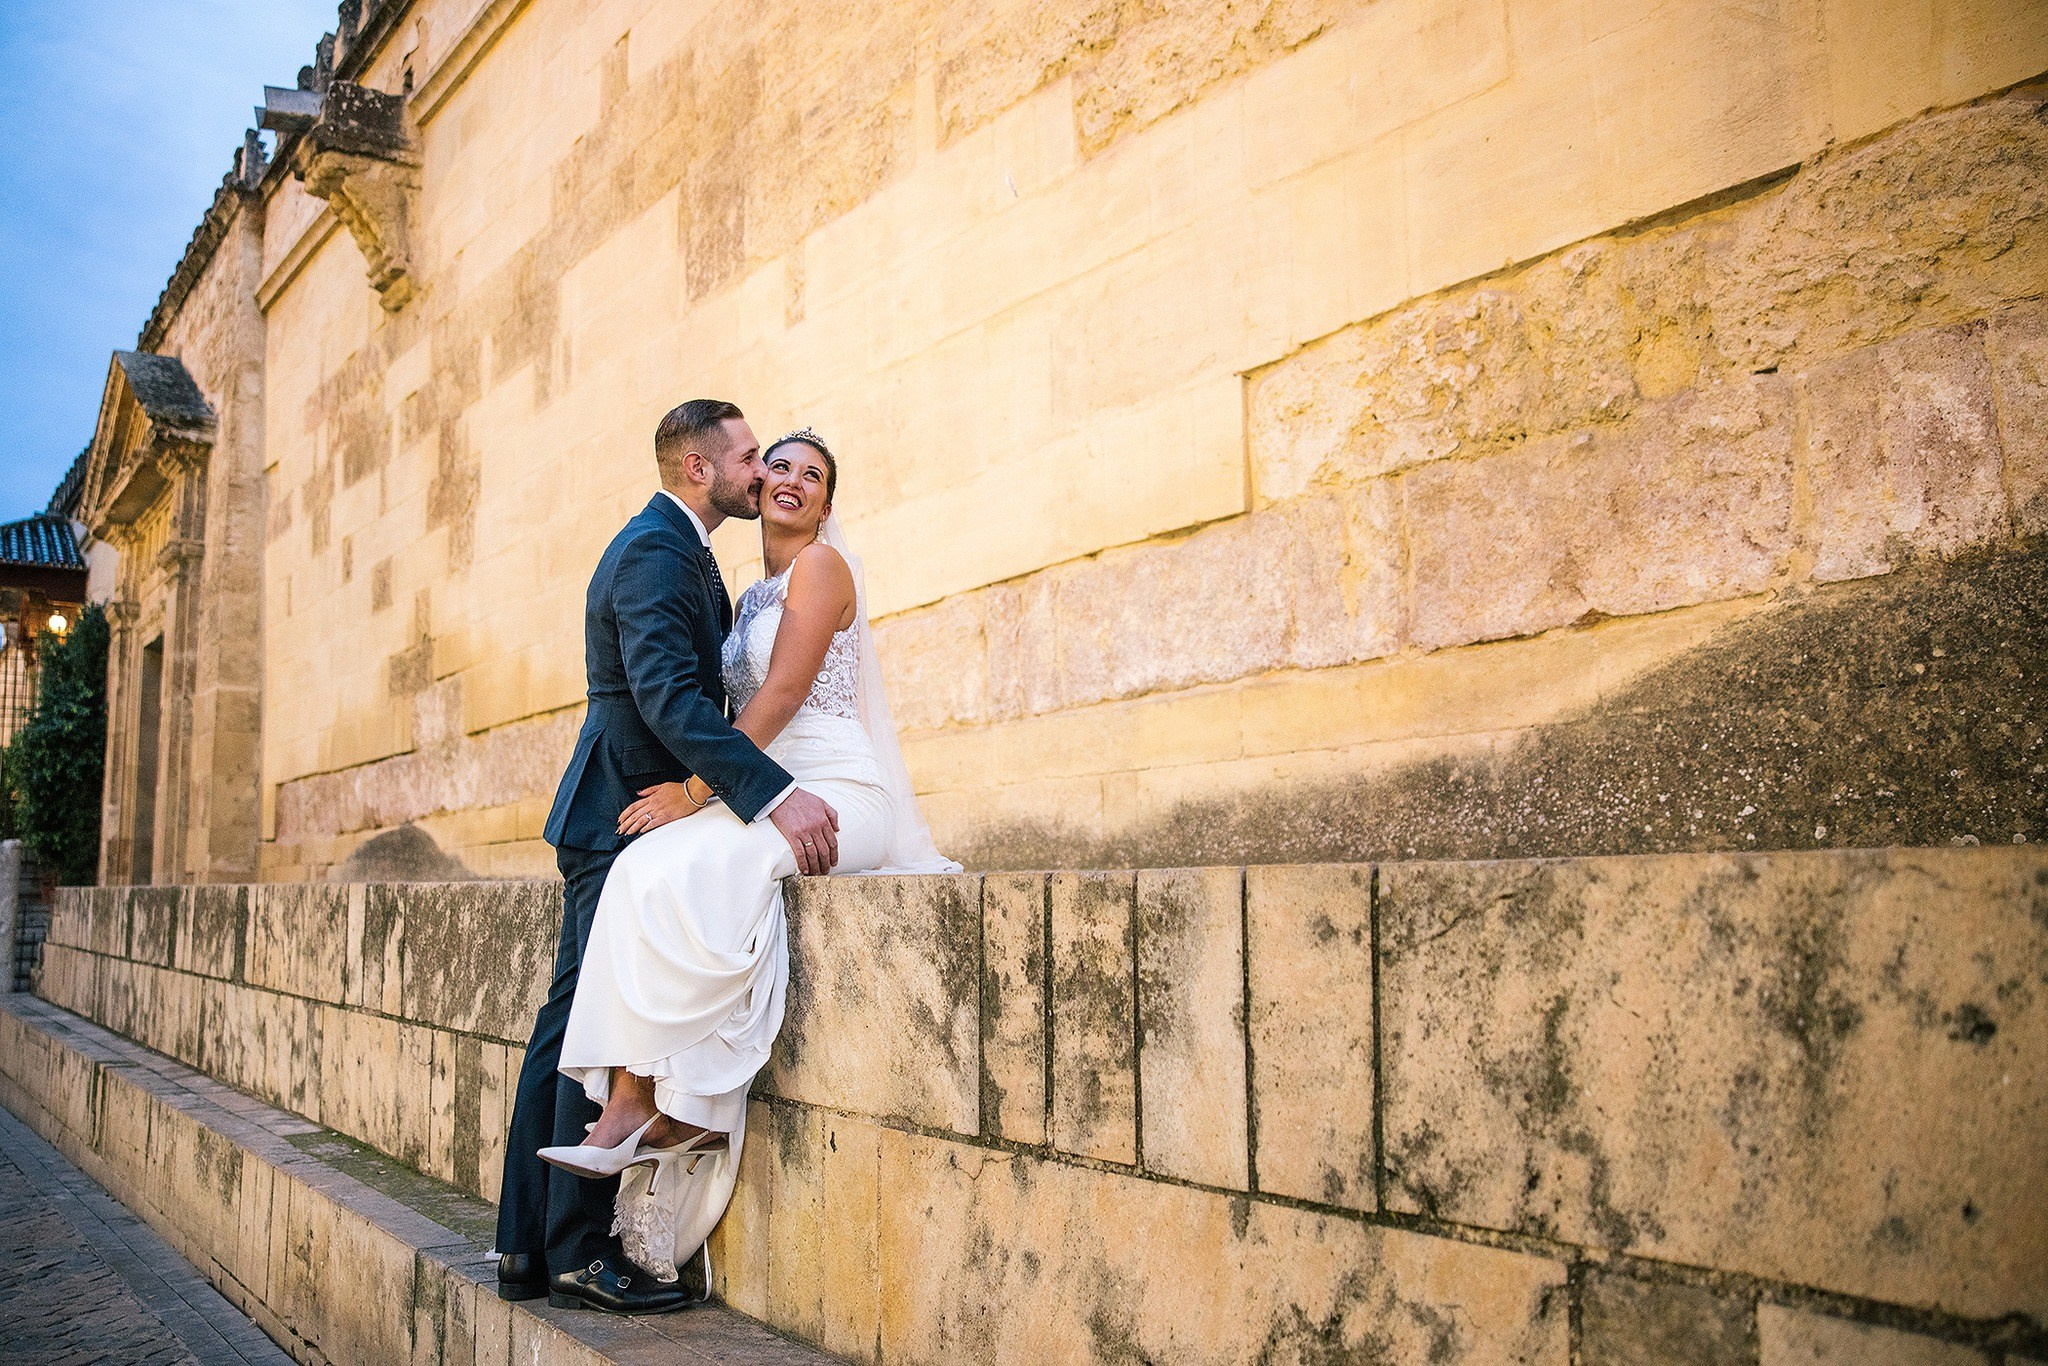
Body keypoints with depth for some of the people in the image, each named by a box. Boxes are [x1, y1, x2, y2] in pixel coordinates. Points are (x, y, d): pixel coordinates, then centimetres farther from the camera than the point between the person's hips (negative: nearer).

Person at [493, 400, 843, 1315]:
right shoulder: (655, 551, -15)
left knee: (571, 1023, 11)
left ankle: (526, 1248, 18)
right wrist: (775, 794, -36)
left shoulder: (677, 547, 18)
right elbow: (669, 697, -29)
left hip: (610, 819, 11)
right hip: (626, 817, -11)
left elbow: (699, 681, 23)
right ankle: (579, 1255, 1)